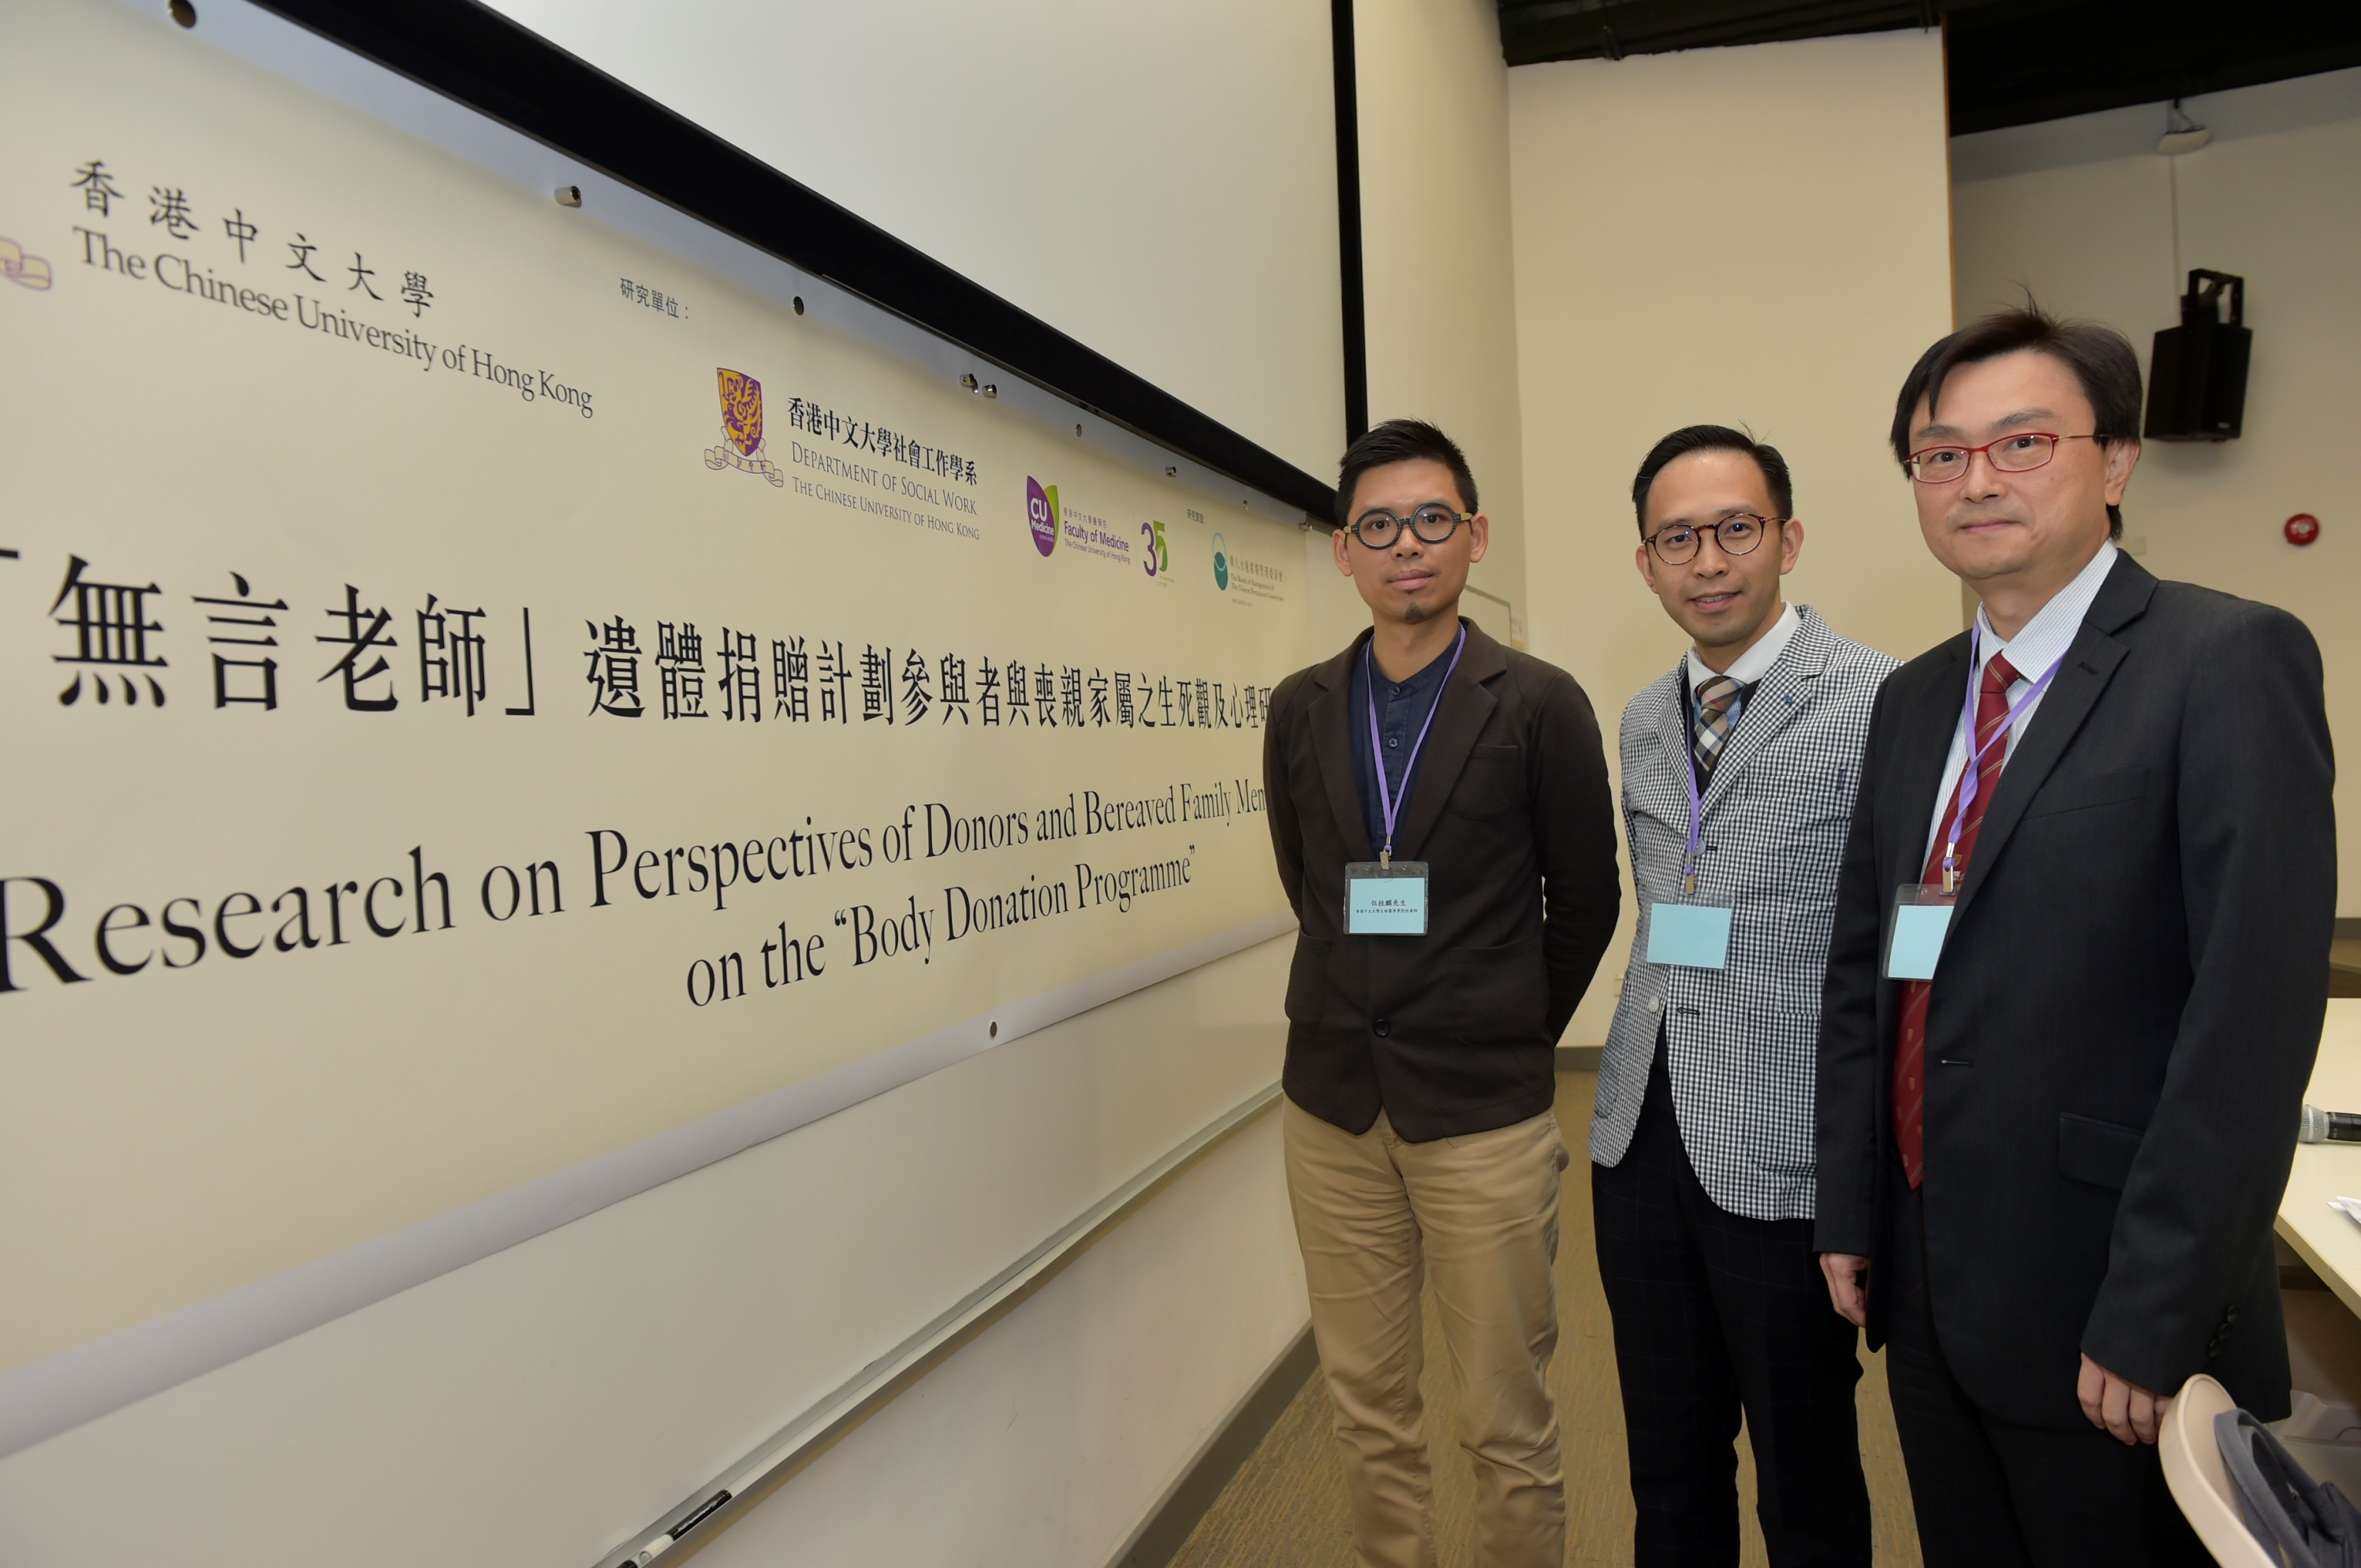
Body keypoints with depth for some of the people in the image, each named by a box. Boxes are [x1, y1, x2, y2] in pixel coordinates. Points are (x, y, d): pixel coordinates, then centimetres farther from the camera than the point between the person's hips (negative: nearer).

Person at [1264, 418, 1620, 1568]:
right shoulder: (1299, 711, 4)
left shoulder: (1541, 705, -5)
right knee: (1366, 1410, 15)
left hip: (1484, 1115, -3)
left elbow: (1585, 902, 3)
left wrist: (1513, 1037, 10)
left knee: (1507, 1429, 8)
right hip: (1332, 1106, 3)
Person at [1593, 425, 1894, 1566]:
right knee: (1668, 1468, 21)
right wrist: (1637, 1081, 16)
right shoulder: (1642, 720, 10)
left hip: (1787, 1161, -5)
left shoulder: (1878, 702, -10)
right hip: (1640, 1141, 6)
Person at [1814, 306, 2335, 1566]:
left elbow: (2254, 1011, -18)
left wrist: (2152, 1318, -19)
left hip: (2112, 1319, -6)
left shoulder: (2229, 662, -12)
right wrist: (1849, 1213, 7)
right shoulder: (1913, 699, 8)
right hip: (1928, 1294, 6)